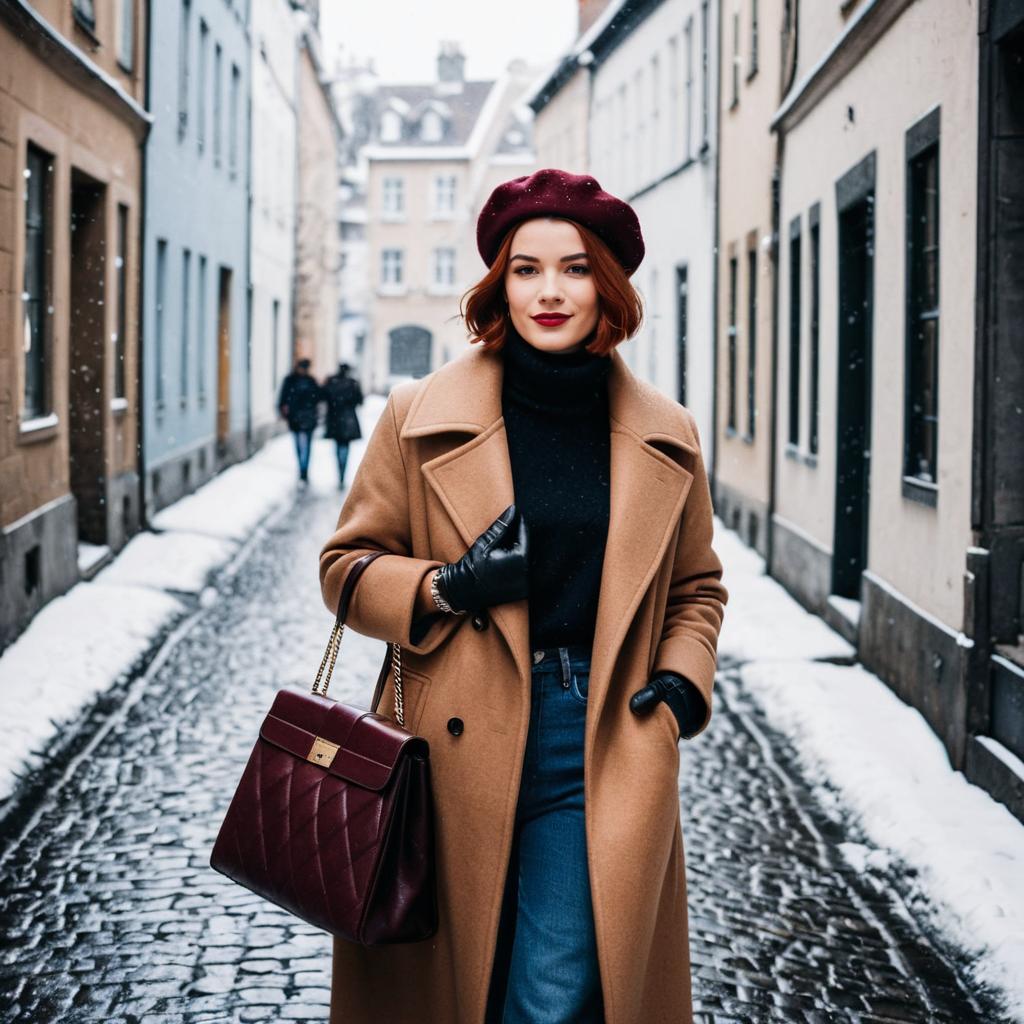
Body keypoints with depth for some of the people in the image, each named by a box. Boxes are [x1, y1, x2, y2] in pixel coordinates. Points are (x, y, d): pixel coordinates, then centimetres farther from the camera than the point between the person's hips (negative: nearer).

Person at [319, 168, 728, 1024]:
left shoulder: (667, 437, 7)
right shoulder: (422, 417, 1)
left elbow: (697, 588, 19)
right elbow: (346, 565, 6)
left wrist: (681, 680, 0)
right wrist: (445, 588, -13)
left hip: (599, 754, 1)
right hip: (456, 754, -1)